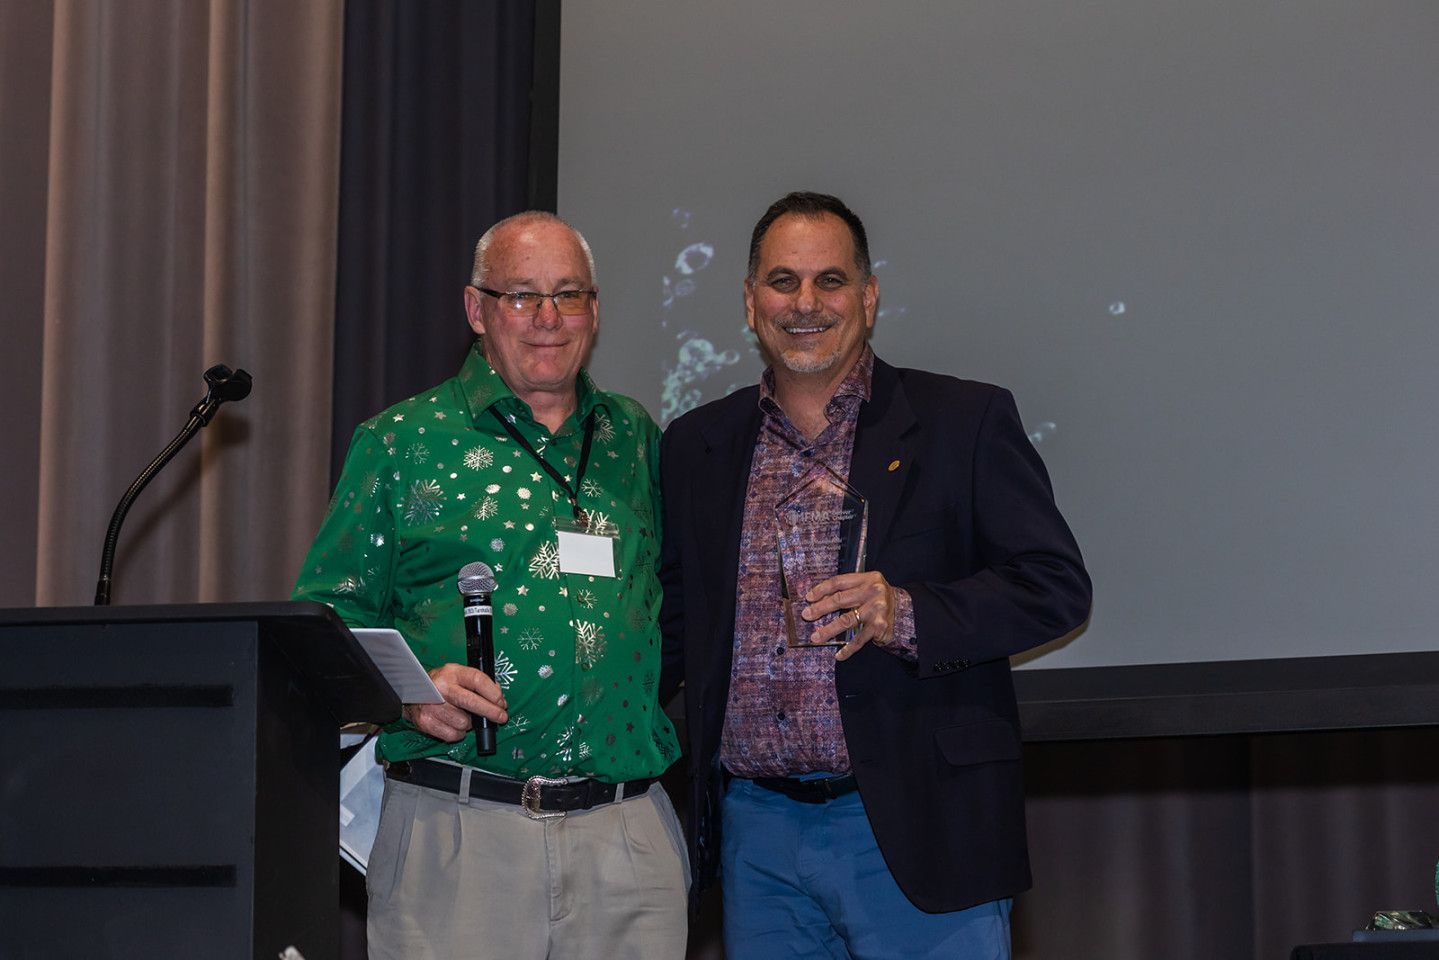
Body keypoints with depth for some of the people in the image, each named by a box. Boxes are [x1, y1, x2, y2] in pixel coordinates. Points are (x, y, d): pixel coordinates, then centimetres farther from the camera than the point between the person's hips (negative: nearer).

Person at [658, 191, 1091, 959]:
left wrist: (907, 614, -17)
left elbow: (1058, 586, -4)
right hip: (756, 831, 4)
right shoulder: (696, 446, 12)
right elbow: (672, 615, 19)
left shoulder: (965, 422, 1)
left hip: (917, 834, -3)